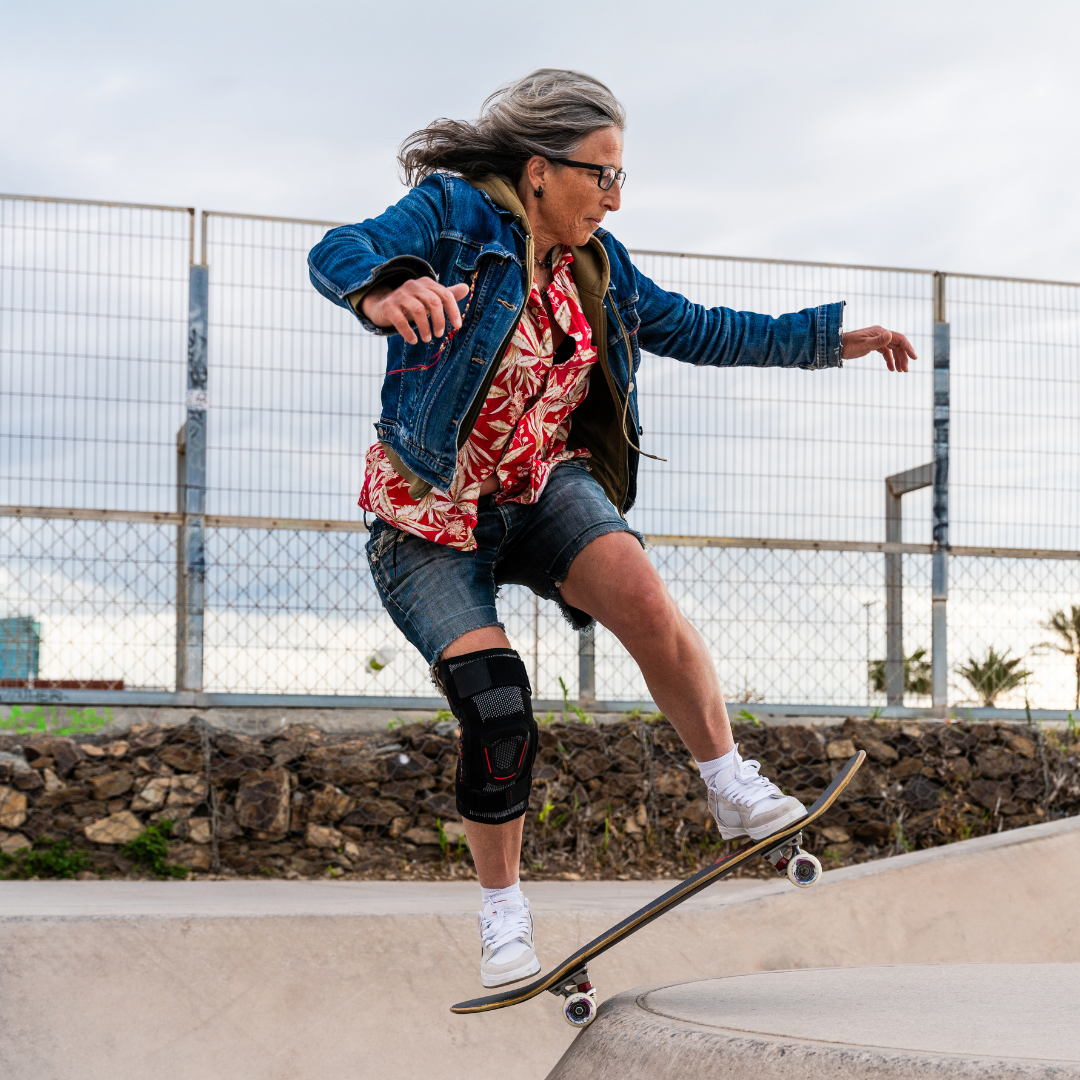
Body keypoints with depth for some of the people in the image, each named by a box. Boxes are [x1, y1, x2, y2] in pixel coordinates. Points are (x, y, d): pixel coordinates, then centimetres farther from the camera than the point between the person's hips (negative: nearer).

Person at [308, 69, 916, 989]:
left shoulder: (596, 263, 7)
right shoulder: (453, 212, -13)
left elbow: (695, 330, 17)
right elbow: (339, 254, -30)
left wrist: (831, 337, 15)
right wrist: (384, 290, -55)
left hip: (543, 488, 4)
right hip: (433, 510, -4)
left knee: (637, 590, -29)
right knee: (496, 713, -19)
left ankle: (734, 788, -14)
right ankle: (503, 912, 4)